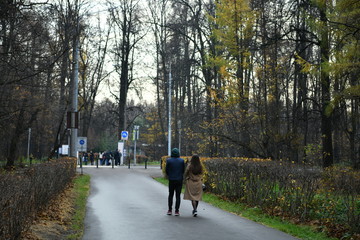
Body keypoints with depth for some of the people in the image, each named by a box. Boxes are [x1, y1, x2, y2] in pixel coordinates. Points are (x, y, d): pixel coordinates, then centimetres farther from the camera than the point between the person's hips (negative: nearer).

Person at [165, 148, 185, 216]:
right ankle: (176, 211, 1)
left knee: (170, 195, 14)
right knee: (178, 196, 5)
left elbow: (166, 170, -2)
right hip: (179, 180, 0)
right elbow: (183, 170, 1)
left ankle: (170, 210, 13)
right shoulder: (182, 160, -4)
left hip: (171, 180, 0)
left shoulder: (169, 160, -8)